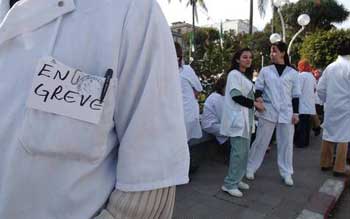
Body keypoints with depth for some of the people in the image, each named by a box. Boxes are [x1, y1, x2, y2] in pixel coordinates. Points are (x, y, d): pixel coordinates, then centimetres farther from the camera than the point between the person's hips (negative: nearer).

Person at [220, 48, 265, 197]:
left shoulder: (247, 76, 19)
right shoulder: (234, 74, -8)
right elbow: (236, 96, -17)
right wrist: (254, 104, -11)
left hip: (246, 117, 9)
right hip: (237, 117, -9)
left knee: (244, 151, 10)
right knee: (239, 152, -10)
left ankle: (237, 179, 20)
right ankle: (230, 184, -2)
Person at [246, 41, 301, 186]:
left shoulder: (292, 73, 5)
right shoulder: (265, 70, 5)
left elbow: (295, 95, 7)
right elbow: (258, 87, 6)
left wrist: (295, 113, 1)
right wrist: (258, 97, -15)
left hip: (286, 113, 1)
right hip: (268, 111, -1)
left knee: (286, 143, 7)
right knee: (261, 141, 4)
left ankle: (286, 173, 22)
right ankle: (251, 168, 18)